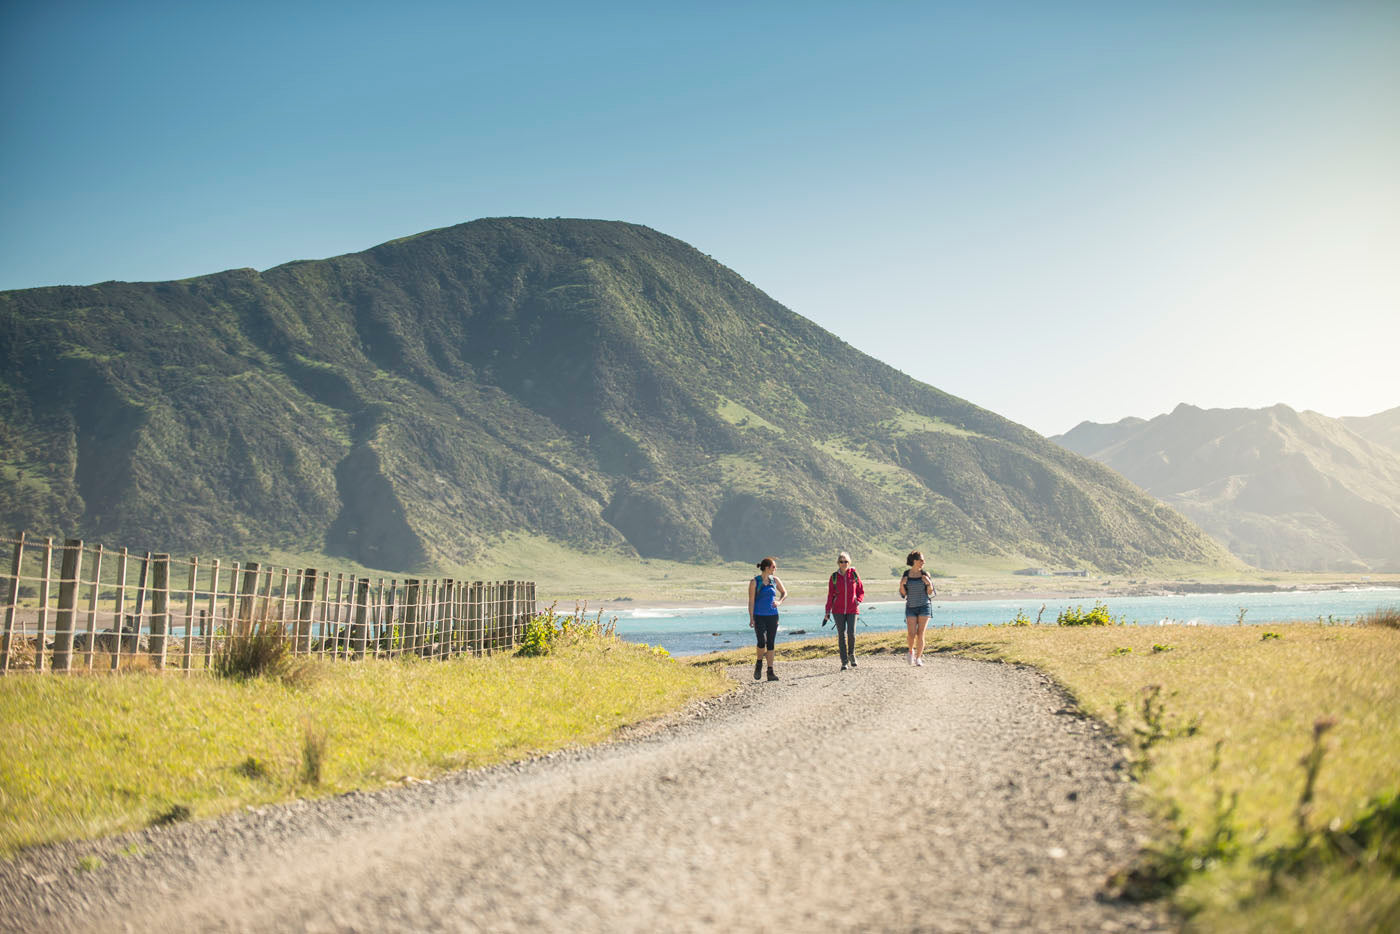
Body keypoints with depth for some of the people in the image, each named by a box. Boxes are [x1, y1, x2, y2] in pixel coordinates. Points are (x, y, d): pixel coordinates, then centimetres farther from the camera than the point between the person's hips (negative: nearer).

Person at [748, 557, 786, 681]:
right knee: (762, 641, -18)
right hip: (759, 617, -4)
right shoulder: (755, 582, -5)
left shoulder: (774, 580, 7)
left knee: (770, 643, 2)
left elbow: (784, 593, 21)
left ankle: (770, 672, 6)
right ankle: (759, 664, 8)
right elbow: (751, 601, -6)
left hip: (772, 616, 4)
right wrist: (751, 618, -11)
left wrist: (779, 602, 0)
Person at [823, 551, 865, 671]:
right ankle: (844, 662, 6)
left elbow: (861, 590, 11)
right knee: (841, 635, 0)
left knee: (851, 633, -12)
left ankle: (851, 655, 16)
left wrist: (858, 600, -7)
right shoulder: (834, 577, 3)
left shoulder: (854, 574, 2)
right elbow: (830, 595, 5)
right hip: (838, 610, 1)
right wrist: (827, 612, 2)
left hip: (852, 609, -1)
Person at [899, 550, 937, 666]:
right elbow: (903, 594, 3)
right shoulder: (906, 574, 1)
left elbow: (930, 593, 0)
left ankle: (918, 658, 3)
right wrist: (901, 585, -16)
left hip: (924, 606, 0)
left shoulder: (925, 574, -1)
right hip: (911, 607, 1)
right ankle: (911, 650, 21)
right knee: (912, 634, -9)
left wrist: (929, 583, -19)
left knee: (920, 634, -7)